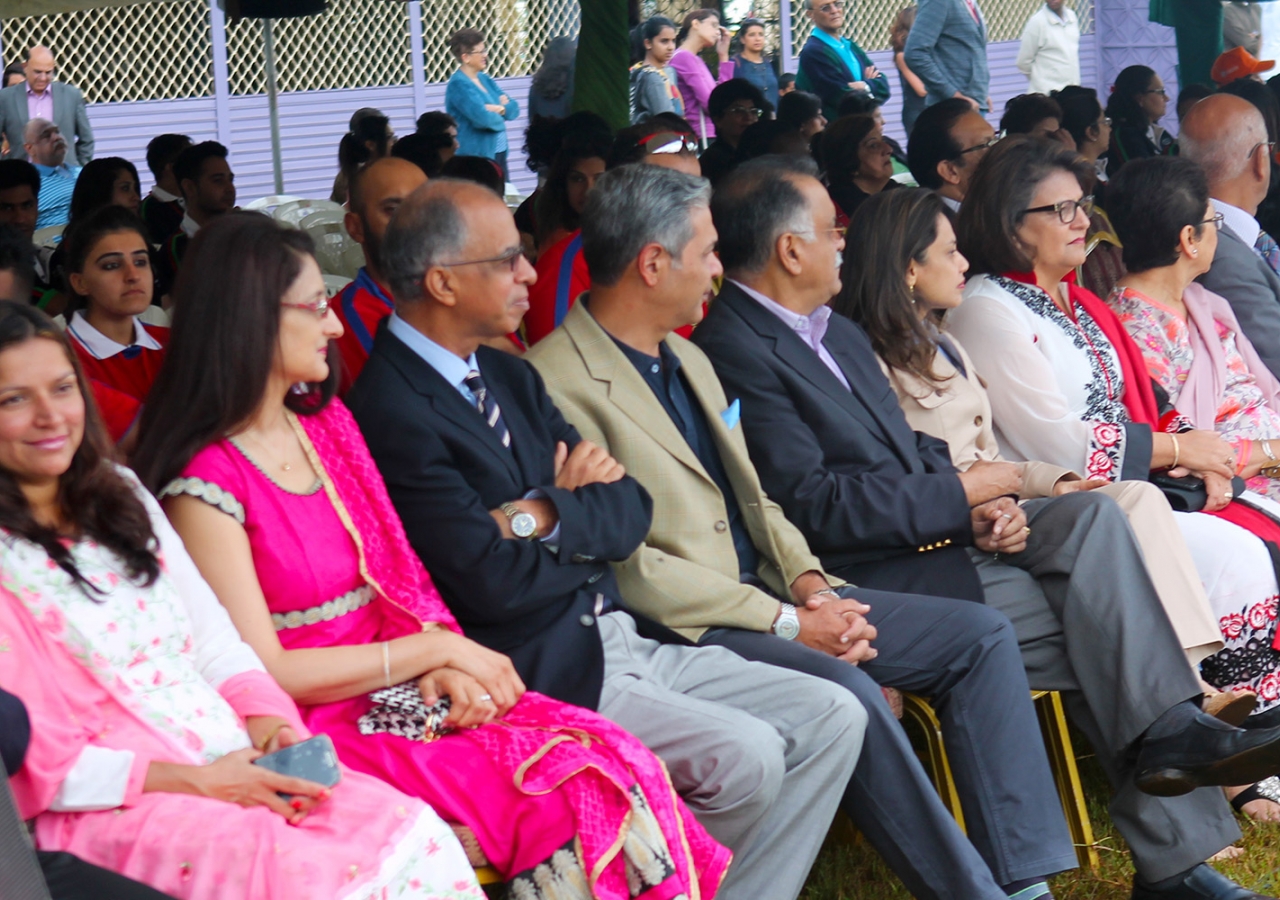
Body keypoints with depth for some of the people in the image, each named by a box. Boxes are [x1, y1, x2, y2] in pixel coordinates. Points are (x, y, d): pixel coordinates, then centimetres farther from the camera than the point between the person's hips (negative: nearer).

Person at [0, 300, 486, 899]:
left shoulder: (119, 495, 18)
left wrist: (264, 718, -3)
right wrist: (194, 781, -15)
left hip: (238, 763, 7)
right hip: (116, 808, -7)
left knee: (422, 838, -19)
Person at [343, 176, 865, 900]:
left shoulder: (512, 377, 14)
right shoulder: (391, 413, -15)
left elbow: (632, 510, 8)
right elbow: (497, 582, -21)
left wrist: (550, 516, -12)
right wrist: (588, 523, -2)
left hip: (622, 642, 9)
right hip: (540, 673, -9)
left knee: (833, 717, 0)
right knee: (747, 754, -24)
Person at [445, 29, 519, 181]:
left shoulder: (484, 79, 13)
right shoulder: (459, 85, -13)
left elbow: (514, 109, 9)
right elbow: (483, 118, -24)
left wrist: (500, 109, -13)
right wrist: (499, 117, -3)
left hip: (498, 154, 8)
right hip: (476, 156, -8)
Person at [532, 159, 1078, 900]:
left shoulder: (691, 359, 19)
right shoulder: (562, 383, -12)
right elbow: (626, 565, -17)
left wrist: (809, 581, 0)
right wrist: (785, 623, -16)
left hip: (769, 590, 10)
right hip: (689, 628, -9)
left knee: (981, 635, 0)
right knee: (846, 691, -34)